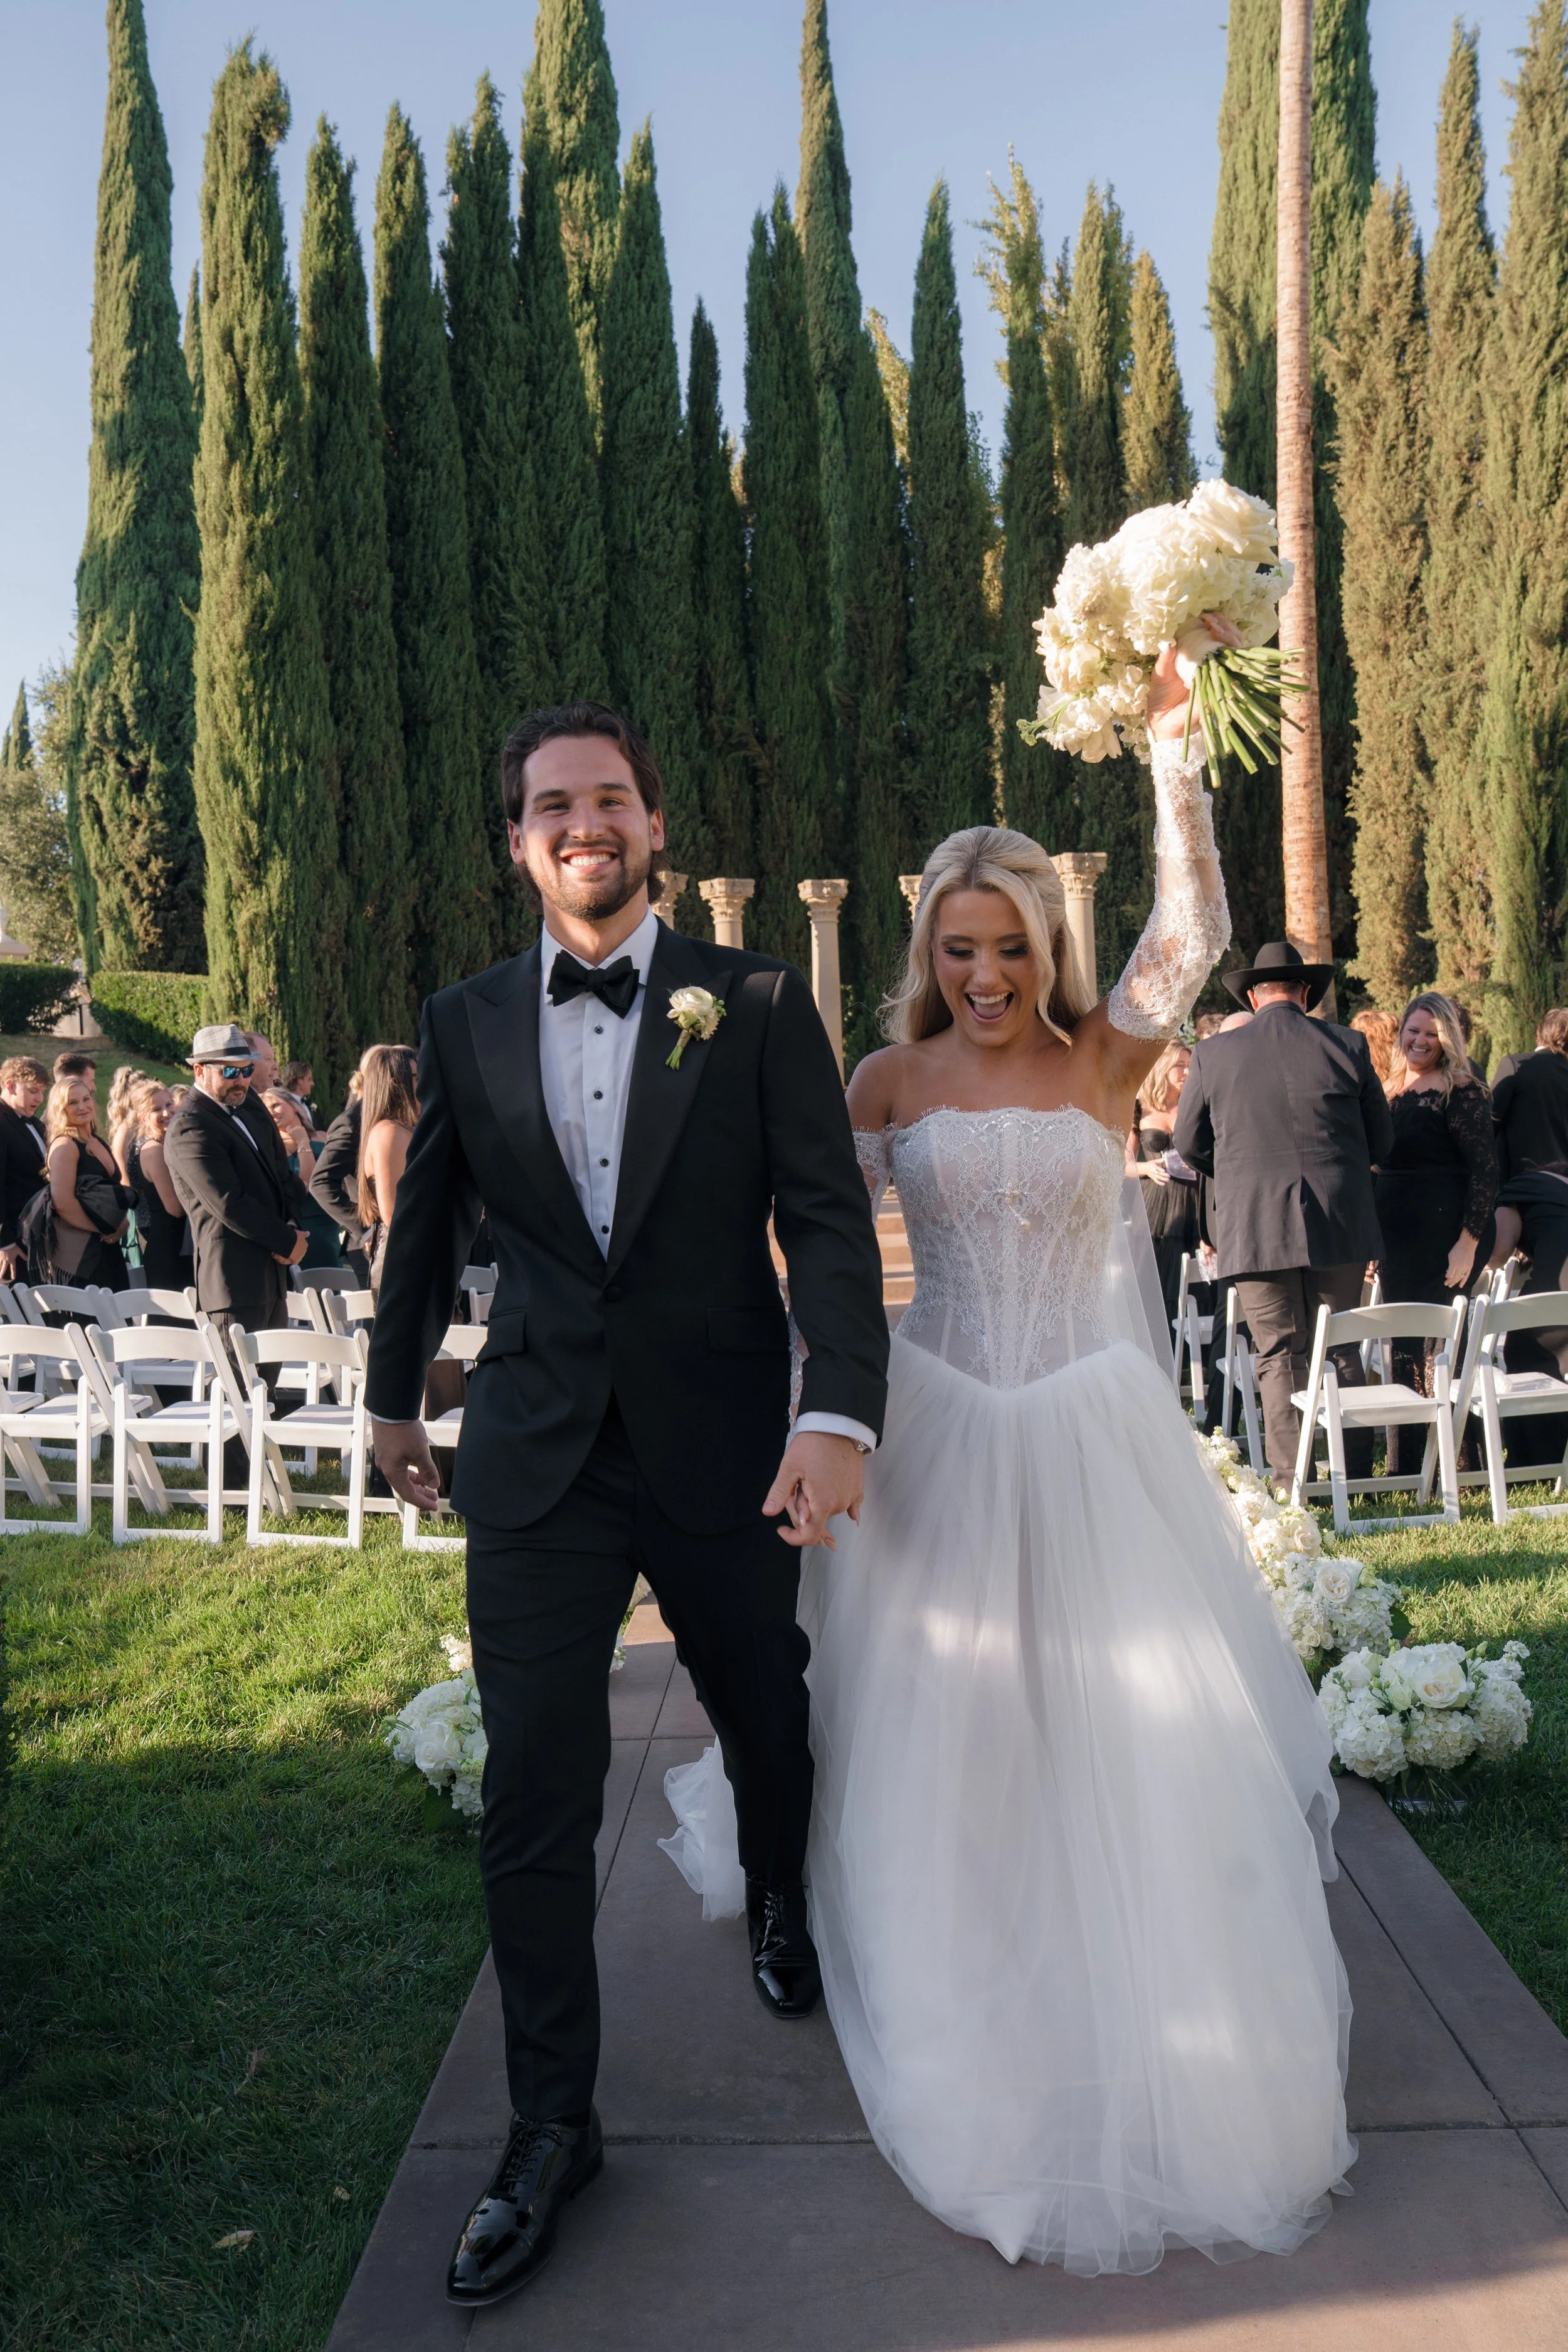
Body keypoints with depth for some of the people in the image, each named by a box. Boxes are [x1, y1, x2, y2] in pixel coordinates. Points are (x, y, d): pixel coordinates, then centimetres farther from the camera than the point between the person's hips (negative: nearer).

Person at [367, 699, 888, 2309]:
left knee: (768, 1723, 20)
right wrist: (394, 1394, 23)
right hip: (536, 1455, 1)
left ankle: (782, 1913, 53)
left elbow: (827, 1217, -10)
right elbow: (427, 1223, 15)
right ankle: (551, 2128, 19)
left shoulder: (758, 1006, -4)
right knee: (533, 1796, 1)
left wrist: (840, 1417, -23)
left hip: (725, 1450, 0)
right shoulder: (466, 1024, 3)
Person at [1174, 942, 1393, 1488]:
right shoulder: (1347, 1045, 0)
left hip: (1253, 1227, -1)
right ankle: (1356, 1477, 19)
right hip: (1339, 1222, 2)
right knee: (1341, 1350, 13)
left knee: (1279, 1355, 3)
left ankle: (1291, 1481, 0)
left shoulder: (1212, 1055, -1)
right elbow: (1381, 1141, 6)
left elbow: (1189, 1144, 9)